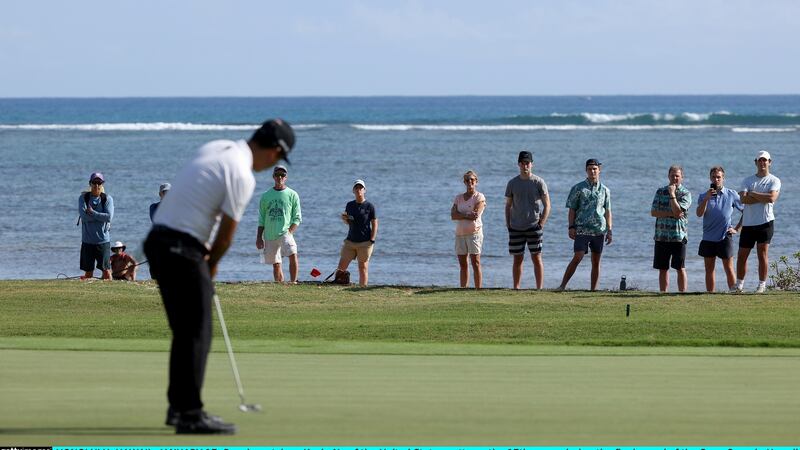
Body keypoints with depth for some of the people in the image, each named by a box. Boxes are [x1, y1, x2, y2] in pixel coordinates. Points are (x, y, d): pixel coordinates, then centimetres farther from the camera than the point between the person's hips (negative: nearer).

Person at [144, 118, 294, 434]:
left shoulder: (217, 148, 12)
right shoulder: (243, 176, -15)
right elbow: (226, 236, -7)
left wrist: (205, 252, 15)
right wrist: (212, 265, 11)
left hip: (159, 240, 9)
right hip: (182, 250, -9)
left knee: (185, 331, 16)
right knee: (197, 333, -4)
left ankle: (179, 406, 21)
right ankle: (190, 415, -5)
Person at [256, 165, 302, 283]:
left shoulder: (292, 195, 4)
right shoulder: (266, 196, 12)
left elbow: (297, 218, 3)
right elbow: (261, 219, 14)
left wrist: (290, 232, -12)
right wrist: (259, 237, 8)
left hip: (285, 232, -3)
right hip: (269, 235, 3)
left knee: (292, 255, -27)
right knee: (276, 264, 6)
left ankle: (293, 282, -23)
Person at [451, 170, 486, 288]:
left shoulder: (479, 197, 1)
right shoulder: (459, 198, 15)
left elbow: (476, 215, -14)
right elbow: (453, 215, 0)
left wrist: (460, 215, -5)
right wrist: (467, 215, -13)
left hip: (474, 233, -5)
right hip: (460, 233, 5)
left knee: (475, 263, -9)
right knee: (462, 264, 5)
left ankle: (478, 289, -11)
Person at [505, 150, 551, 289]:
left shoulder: (539, 183, -1)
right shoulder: (512, 183, 7)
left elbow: (547, 205, 0)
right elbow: (508, 205, 13)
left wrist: (541, 223, -9)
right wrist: (508, 224, 4)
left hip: (534, 226, -3)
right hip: (516, 228, 3)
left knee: (536, 257, -4)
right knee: (517, 259, 6)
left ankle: (539, 288, -3)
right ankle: (516, 288, 12)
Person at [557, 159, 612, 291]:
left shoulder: (604, 190, 11)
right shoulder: (578, 188, 3)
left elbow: (607, 211, 14)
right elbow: (572, 209, 3)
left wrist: (609, 231, 8)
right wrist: (571, 227, -7)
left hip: (599, 230, 3)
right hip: (582, 230, -3)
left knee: (596, 261, 5)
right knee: (577, 257, -13)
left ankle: (594, 289, 10)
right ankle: (562, 286, -11)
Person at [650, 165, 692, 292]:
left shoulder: (685, 193, -1)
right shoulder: (660, 192, 10)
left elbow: (678, 211, -15)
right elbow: (653, 212, 0)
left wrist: (672, 194, -11)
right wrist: (671, 214, -11)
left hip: (679, 236, -3)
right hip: (662, 236, 4)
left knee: (680, 269, -2)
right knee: (663, 269, 7)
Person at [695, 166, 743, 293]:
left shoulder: (732, 195, 3)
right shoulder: (704, 196, 7)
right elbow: (699, 214, -7)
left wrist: (737, 229, 2)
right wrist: (706, 199, -19)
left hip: (725, 238, -3)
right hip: (708, 238, 3)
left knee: (729, 269, -2)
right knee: (709, 269, 5)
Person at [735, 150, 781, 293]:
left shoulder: (774, 181, 2)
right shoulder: (748, 180, 11)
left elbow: (772, 197, -16)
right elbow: (743, 199, -7)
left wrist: (753, 194, -8)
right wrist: (764, 198, -12)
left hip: (765, 222, -3)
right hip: (748, 223, 3)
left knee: (763, 254, -4)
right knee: (742, 255, 5)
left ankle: (762, 284, 2)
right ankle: (739, 284, 16)